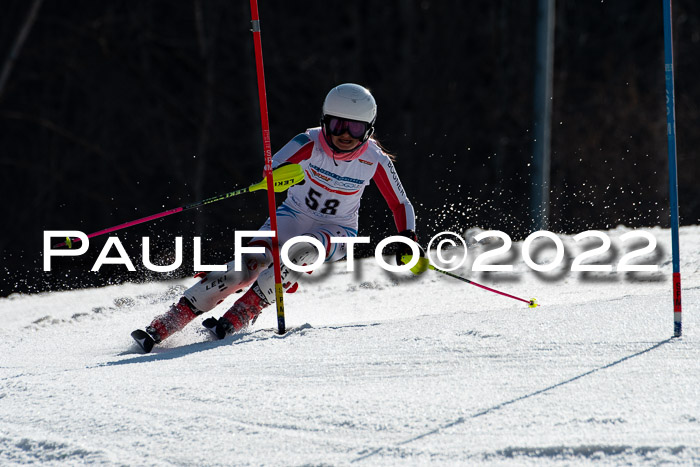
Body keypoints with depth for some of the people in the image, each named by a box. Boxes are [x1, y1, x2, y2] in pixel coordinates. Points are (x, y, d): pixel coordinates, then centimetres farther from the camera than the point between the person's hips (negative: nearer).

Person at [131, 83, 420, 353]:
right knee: (248, 264, -22)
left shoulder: (375, 160, -16)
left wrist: (407, 241, -19)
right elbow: (273, 169, -33)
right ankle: (162, 327, -23)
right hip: (294, 217, 0)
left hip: (336, 231, 0)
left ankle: (238, 318, -34)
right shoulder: (310, 143, -19)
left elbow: (401, 205, -3)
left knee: (300, 252, -35)